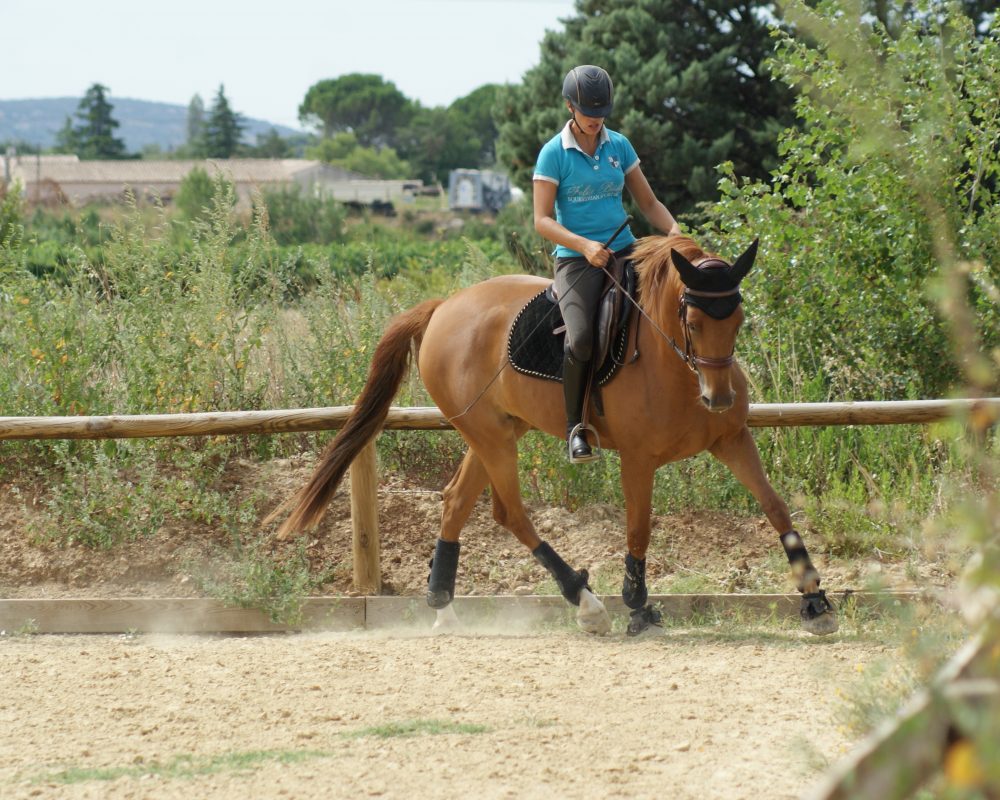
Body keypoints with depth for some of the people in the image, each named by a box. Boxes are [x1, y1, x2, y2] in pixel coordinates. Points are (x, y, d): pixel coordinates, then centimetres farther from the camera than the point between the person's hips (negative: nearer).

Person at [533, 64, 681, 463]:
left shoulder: (619, 146, 10)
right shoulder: (554, 154, -4)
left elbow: (648, 201, 16)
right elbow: (542, 220, -8)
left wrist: (673, 229, -5)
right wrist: (585, 246, -24)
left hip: (624, 250, 5)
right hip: (576, 260, -5)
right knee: (581, 337, -30)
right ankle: (575, 426, -14)